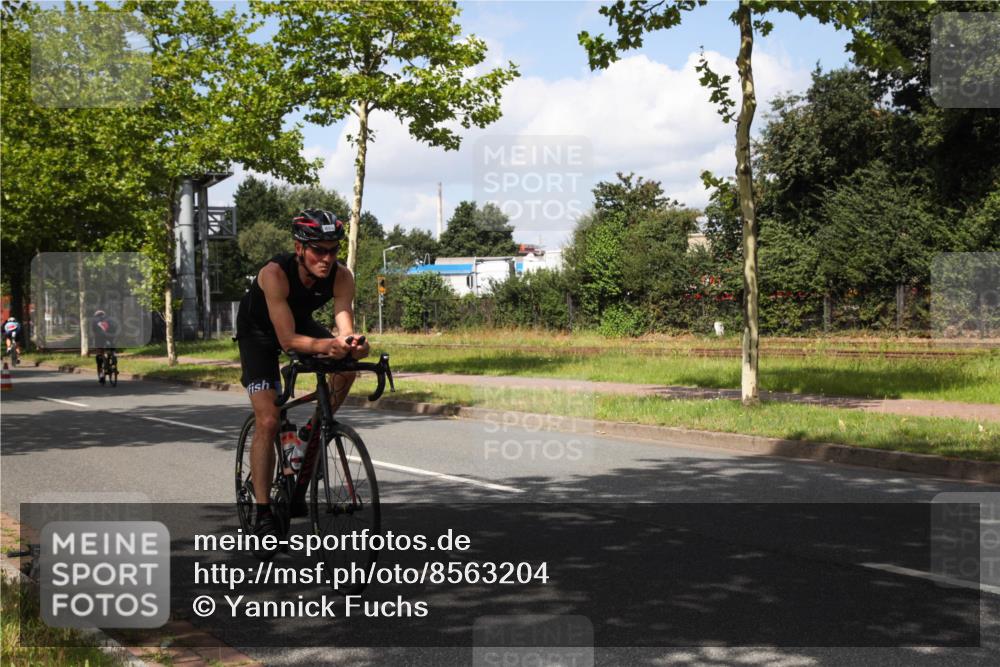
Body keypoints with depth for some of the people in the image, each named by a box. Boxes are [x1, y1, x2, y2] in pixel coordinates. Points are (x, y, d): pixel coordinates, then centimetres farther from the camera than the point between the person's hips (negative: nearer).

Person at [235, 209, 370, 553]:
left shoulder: (341, 276, -25)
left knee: (346, 367, -21)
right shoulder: (275, 273, -37)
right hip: (259, 331, -4)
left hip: (301, 322, 5)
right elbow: (287, 339, -40)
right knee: (268, 420, -17)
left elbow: (345, 328, -31)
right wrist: (325, 346, -57)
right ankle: (263, 516, -13)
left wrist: (353, 344, -54)